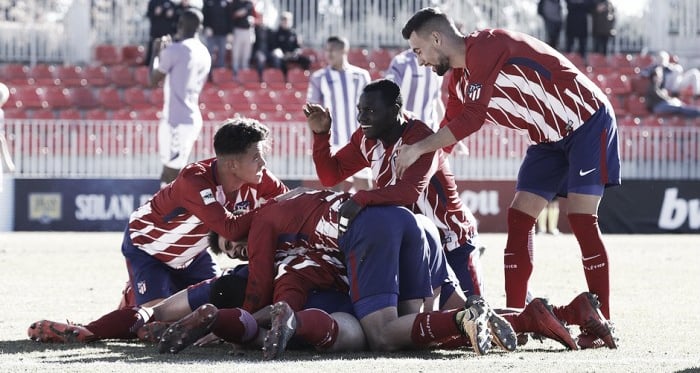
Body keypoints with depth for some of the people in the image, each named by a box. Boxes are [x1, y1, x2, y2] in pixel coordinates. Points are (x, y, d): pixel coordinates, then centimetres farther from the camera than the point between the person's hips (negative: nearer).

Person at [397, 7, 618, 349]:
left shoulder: (487, 46, -23)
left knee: (581, 218, -14)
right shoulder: (460, 77, 5)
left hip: (587, 122, -9)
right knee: (518, 219, 1)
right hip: (551, 138, 9)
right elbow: (450, 129, 10)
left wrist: (419, 148, -26)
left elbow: (472, 119, -29)